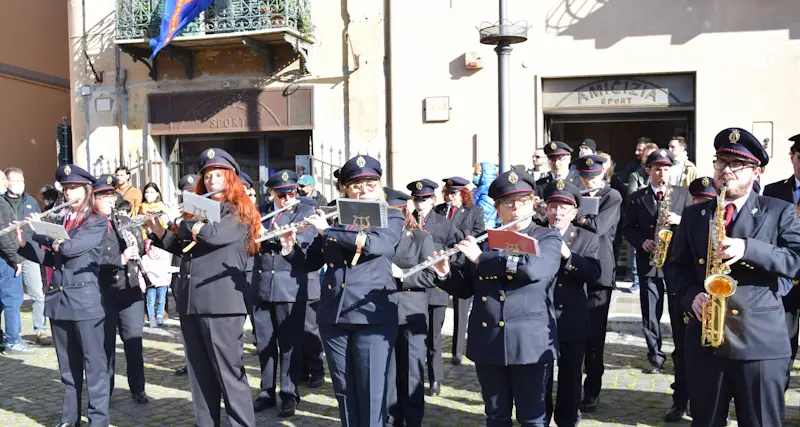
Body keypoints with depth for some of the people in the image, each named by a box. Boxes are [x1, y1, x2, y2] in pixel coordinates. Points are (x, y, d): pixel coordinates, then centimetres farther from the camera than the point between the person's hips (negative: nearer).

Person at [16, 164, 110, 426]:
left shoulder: (98, 222, -4)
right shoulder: (61, 221, 13)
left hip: (84, 299, -6)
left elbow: (70, 247, -17)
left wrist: (39, 229, -5)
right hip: (58, 298, 6)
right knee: (67, 364, 14)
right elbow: (49, 258, 12)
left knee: (94, 362, -1)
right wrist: (24, 243, -2)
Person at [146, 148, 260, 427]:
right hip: (191, 302, 7)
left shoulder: (240, 213, -2)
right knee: (200, 374, 12)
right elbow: (183, 248, 22)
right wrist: (160, 231, 8)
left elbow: (215, 234, -20)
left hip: (221, 304, -7)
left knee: (229, 374, -4)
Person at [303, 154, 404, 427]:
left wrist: (327, 230, -13)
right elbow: (310, 262, 15)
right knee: (343, 390, 11)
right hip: (332, 315, 4)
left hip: (373, 315, -3)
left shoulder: (391, 218, 5)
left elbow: (375, 244, -17)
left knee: (372, 392, -3)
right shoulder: (333, 218, 13)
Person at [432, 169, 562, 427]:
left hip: (530, 341, -3)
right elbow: (464, 288, 15)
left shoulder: (548, 239, 0)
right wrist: (445, 274, -6)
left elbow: (535, 268, -22)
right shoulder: (485, 241, 11)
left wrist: (482, 258, -20)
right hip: (488, 341, 4)